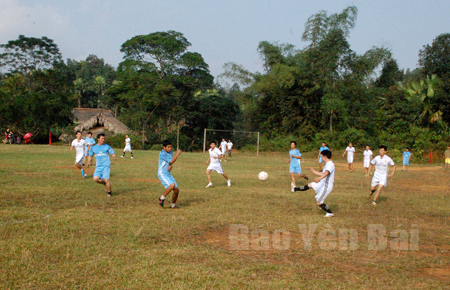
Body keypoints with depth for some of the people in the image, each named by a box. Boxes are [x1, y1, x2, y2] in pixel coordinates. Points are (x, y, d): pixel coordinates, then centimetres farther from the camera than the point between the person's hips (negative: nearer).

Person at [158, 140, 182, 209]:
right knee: (172, 185, -31)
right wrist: (177, 154, -17)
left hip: (168, 174, 8)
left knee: (176, 190, 2)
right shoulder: (162, 153, -16)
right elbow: (171, 161, -21)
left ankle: (173, 205, 21)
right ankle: (162, 198, -11)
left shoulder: (170, 152, 10)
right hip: (162, 174, -8)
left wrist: (170, 166, -5)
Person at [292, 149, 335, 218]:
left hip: (326, 187, -10)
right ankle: (295, 189, 39)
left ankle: (330, 213, 17)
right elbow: (322, 174, 25)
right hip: (323, 183, 10)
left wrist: (319, 178, -63)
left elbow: (326, 173, -46)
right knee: (309, 185, 22)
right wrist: (314, 172, 36)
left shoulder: (330, 165, -24)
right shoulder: (328, 164, 10)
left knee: (319, 203, 1)